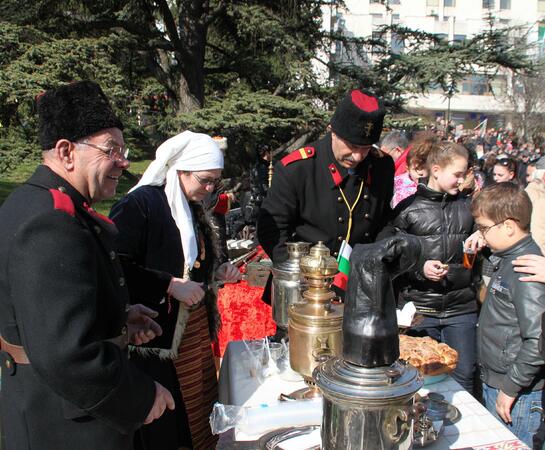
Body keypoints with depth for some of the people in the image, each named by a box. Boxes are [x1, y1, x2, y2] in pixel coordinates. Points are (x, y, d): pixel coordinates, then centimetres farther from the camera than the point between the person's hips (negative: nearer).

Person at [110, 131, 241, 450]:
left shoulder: (195, 209, 11)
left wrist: (217, 274, 4)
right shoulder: (139, 205, -15)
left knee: (201, 417, 13)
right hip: (156, 337, -7)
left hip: (198, 333, 8)